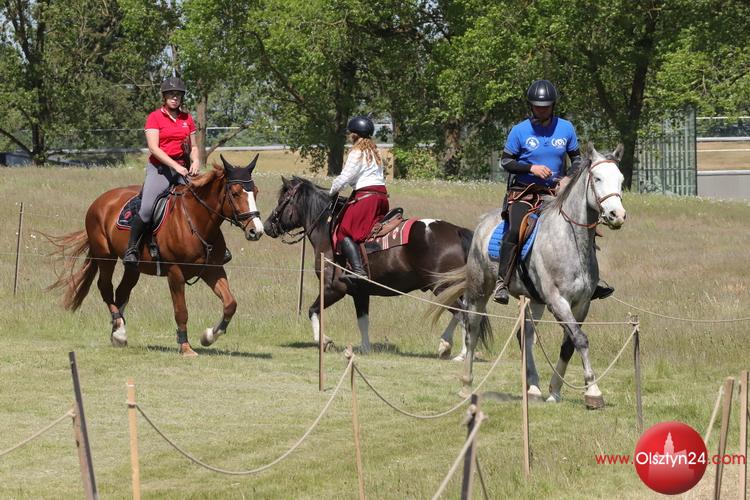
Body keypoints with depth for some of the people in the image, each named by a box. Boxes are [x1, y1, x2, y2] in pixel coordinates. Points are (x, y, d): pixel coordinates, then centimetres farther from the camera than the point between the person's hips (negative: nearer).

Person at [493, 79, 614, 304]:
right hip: (523, 192, -3)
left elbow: (576, 159, 13)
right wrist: (531, 168, -16)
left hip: (555, 192, 3)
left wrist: (569, 178, -7)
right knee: (515, 230, -27)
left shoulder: (566, 129, 4)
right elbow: (505, 161, 0)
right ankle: (502, 283, -23)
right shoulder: (519, 131, -4)